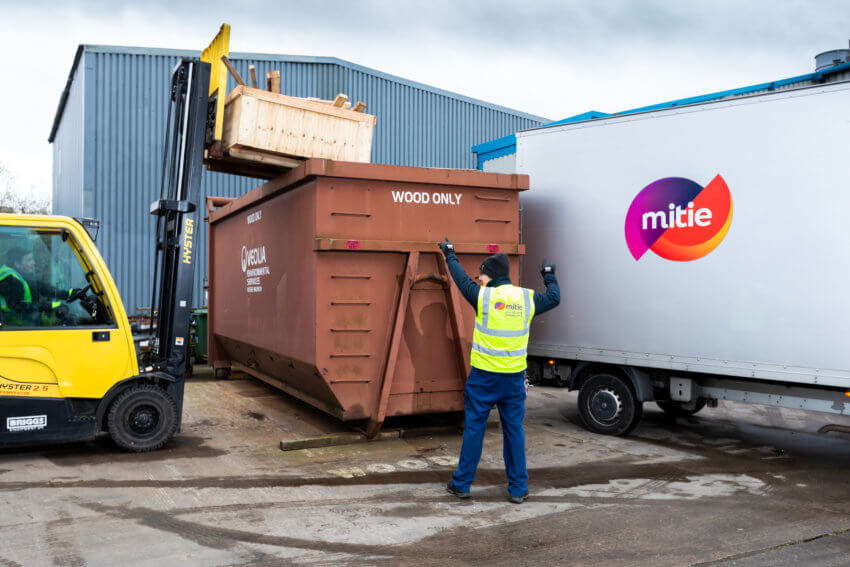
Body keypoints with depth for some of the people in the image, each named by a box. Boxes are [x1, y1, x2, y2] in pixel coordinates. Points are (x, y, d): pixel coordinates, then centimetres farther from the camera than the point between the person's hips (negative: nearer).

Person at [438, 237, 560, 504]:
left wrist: (450, 255, 26)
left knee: (474, 429, 7)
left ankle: (461, 483, 17)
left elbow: (462, 280, 9)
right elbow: (554, 298, 18)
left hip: (483, 377, -2)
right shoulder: (527, 298, 1)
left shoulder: (484, 297, -8)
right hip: (514, 378, 2)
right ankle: (518, 489, 15)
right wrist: (549, 276, 37)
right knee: (514, 431, 9)